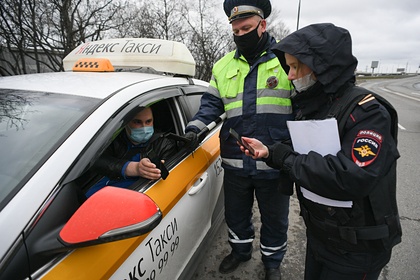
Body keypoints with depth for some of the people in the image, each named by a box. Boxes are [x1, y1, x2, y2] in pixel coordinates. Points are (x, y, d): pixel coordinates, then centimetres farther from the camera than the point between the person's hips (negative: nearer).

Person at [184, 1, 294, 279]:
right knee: (236, 213, 23)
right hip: (235, 162, 4)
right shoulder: (224, 66, 9)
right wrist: (195, 127, -9)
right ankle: (241, 249, 51)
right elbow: (211, 104, 9)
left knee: (275, 218, 17)